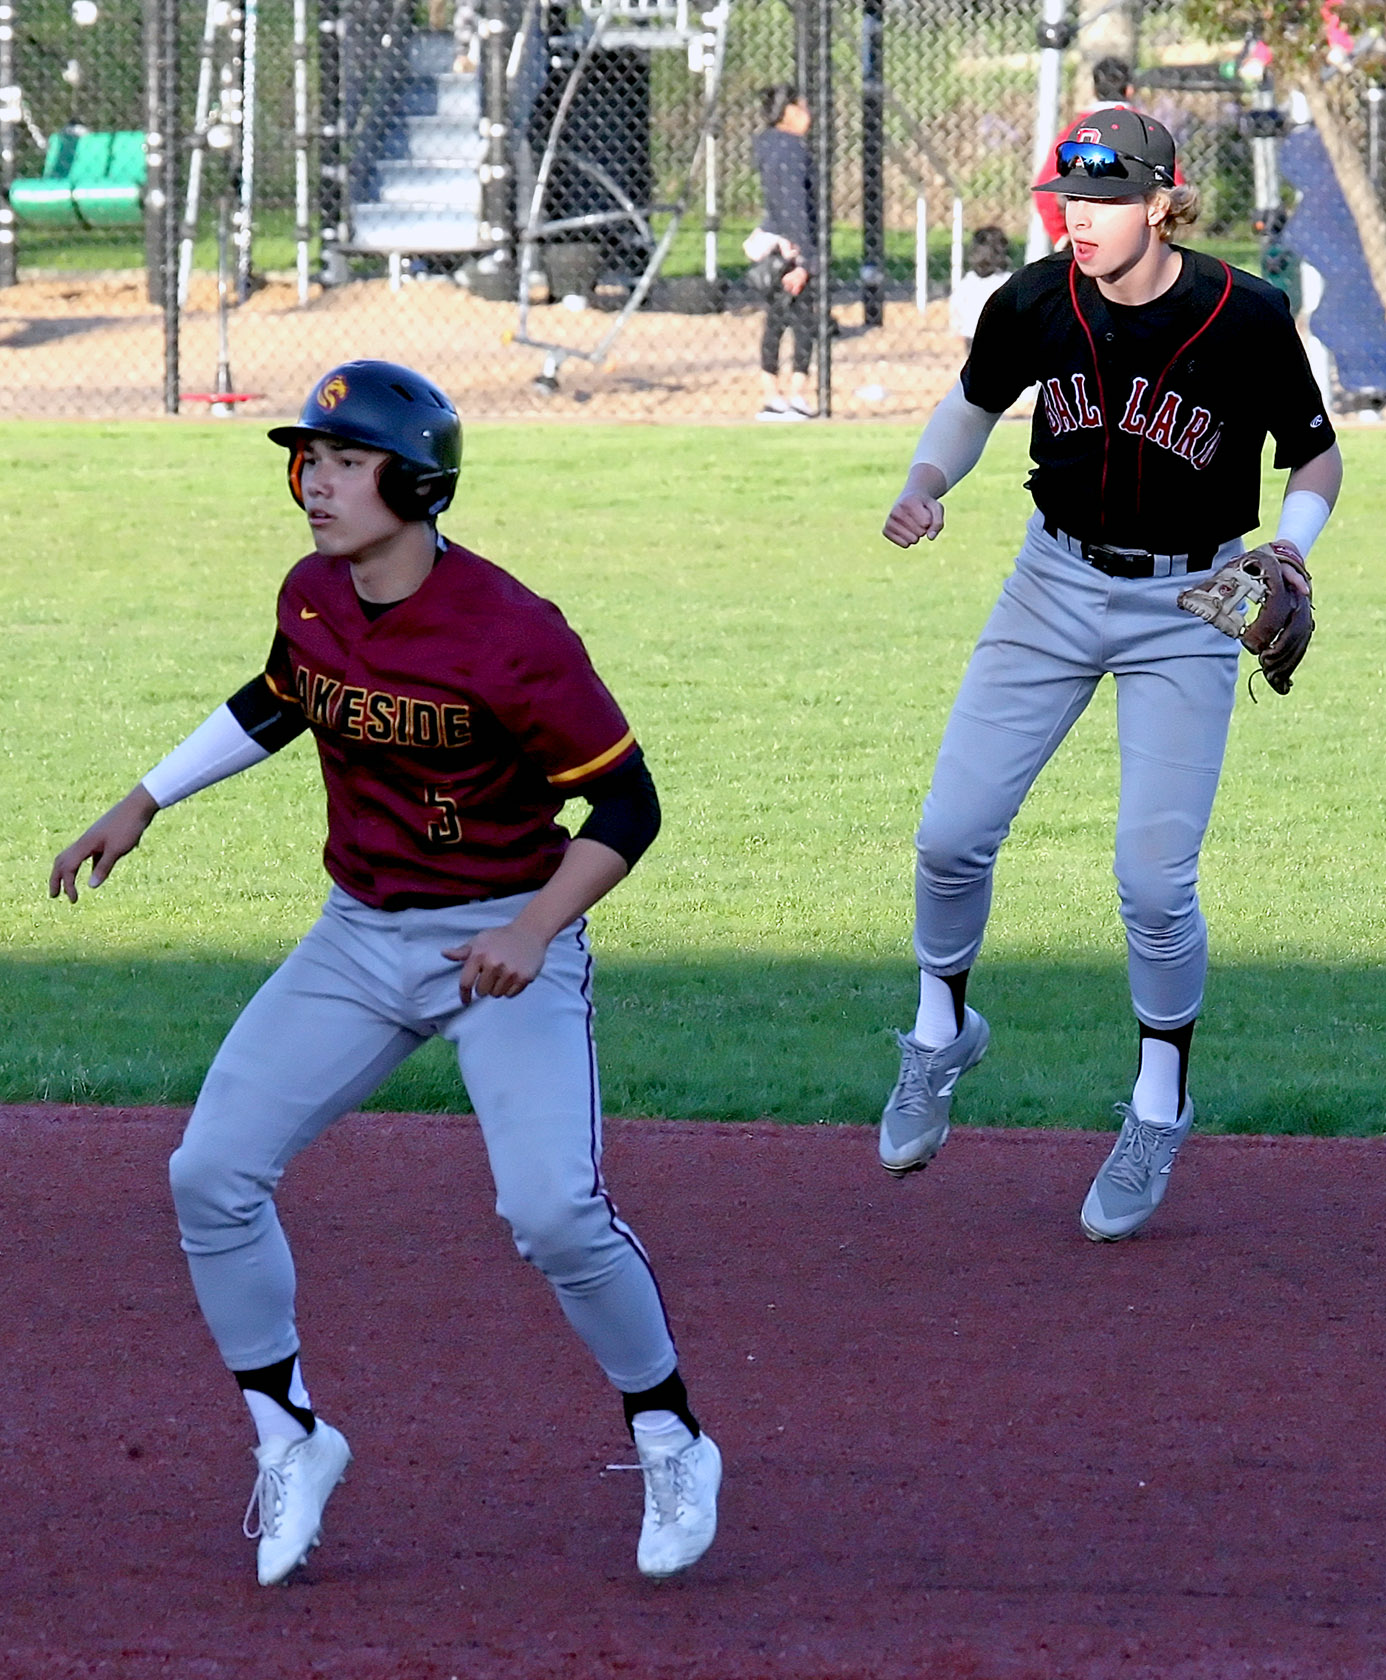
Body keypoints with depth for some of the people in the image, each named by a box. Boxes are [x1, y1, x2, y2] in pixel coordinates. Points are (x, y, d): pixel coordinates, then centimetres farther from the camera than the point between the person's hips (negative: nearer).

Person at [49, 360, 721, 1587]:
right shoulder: (311, 599, -3)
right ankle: (291, 1441, 13)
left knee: (555, 1213, -19)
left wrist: (535, 929, -28)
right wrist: (143, 804, 19)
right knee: (211, 1175, -3)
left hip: (506, 942, -6)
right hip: (358, 939, 6)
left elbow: (628, 803, -16)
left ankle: (670, 1444, 5)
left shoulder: (511, 636, -22)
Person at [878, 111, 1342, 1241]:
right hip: (1056, 585, 3)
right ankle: (943, 1032, 26)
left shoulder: (1247, 319, -18)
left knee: (1154, 879, -9)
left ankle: (1159, 1107, 14)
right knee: (951, 838, -3)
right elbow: (976, 403, 10)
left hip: (1188, 610, -3)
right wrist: (928, 485, -8)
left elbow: (1316, 457, -4)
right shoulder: (1035, 303, -10)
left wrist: (1286, 554, -22)